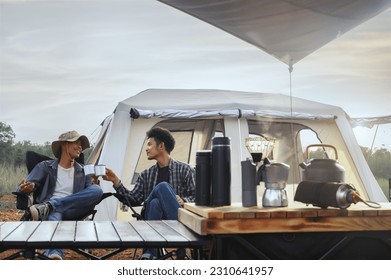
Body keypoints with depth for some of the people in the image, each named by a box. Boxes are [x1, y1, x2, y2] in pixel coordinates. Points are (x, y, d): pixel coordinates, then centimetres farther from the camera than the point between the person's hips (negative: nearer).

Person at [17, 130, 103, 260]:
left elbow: (91, 193, 14)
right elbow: (25, 186, 5)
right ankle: (54, 253, -68)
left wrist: (94, 183, -9)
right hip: (52, 211, -2)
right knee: (54, 214, -41)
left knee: (97, 190, -26)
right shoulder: (45, 166, 14)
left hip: (72, 212, 3)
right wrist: (26, 188, -21)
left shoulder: (82, 172, 22)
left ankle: (49, 206, -31)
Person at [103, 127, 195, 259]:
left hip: (177, 218, -2)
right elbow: (133, 200, 10)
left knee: (162, 187, -29)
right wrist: (116, 181, 1)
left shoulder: (184, 169, 8)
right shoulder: (146, 175, 18)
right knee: (155, 203, -33)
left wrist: (183, 201, -19)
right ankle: (150, 253, -38)